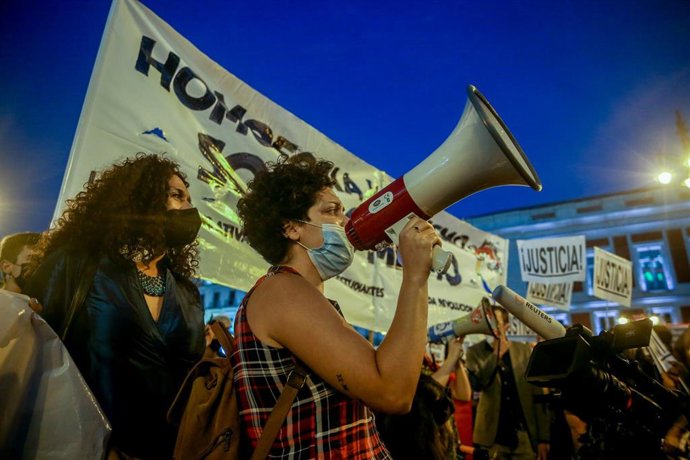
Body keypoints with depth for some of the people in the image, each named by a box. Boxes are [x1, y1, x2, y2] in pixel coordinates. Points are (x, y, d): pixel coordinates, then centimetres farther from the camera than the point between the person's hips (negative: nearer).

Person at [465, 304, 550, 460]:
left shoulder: (525, 350, 3)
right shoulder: (475, 352, -1)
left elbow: (537, 394, 2)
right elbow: (477, 384, -18)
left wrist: (543, 437, -1)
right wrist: (496, 353, -23)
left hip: (525, 437, 1)